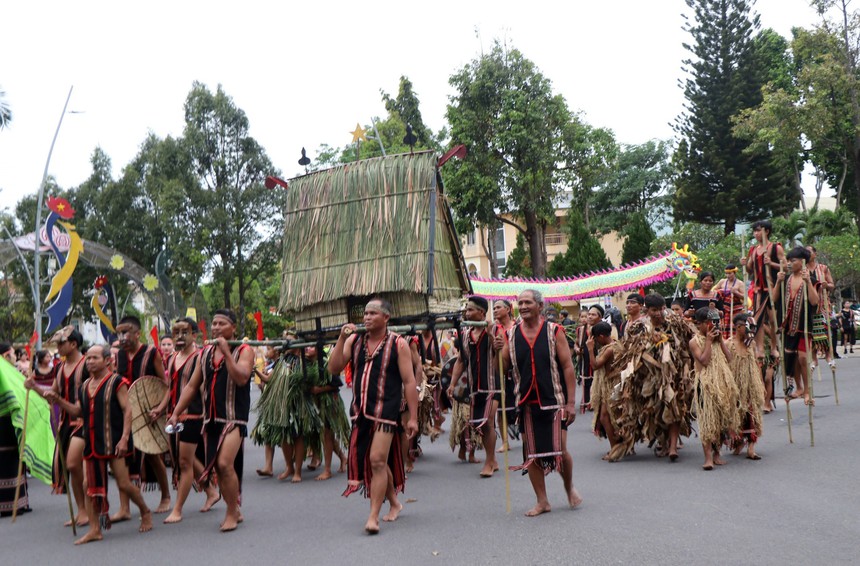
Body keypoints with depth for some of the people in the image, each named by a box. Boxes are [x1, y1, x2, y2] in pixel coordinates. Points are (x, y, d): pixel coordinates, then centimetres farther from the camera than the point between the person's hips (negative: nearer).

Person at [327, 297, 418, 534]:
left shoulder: (398, 344, -4)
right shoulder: (354, 341, 7)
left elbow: (409, 382, -5)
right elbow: (334, 368, -1)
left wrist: (413, 417, -9)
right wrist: (341, 339, -11)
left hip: (386, 411, -5)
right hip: (360, 410, 5)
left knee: (378, 460, -12)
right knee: (379, 461, 15)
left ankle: (373, 516, -9)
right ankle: (394, 503, 34)